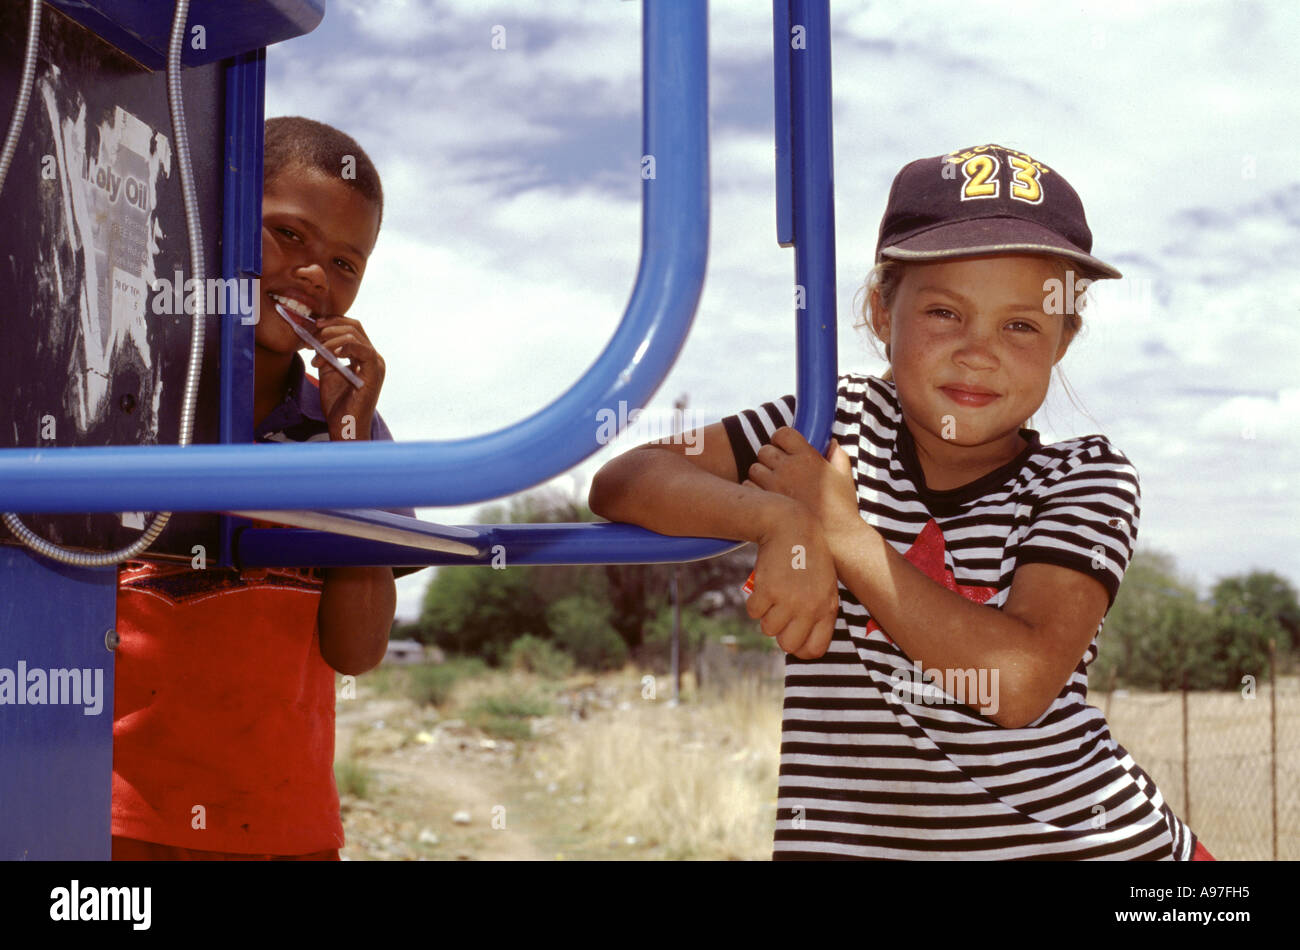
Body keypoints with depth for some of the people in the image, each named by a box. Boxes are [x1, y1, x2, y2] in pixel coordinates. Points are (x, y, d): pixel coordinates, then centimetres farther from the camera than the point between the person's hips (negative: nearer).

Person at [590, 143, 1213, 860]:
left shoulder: (1087, 477, -1)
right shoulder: (836, 423, 4)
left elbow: (1018, 683, -15)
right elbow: (622, 482, -1)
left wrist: (840, 530, -13)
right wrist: (780, 520, -17)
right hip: (846, 842, 1)